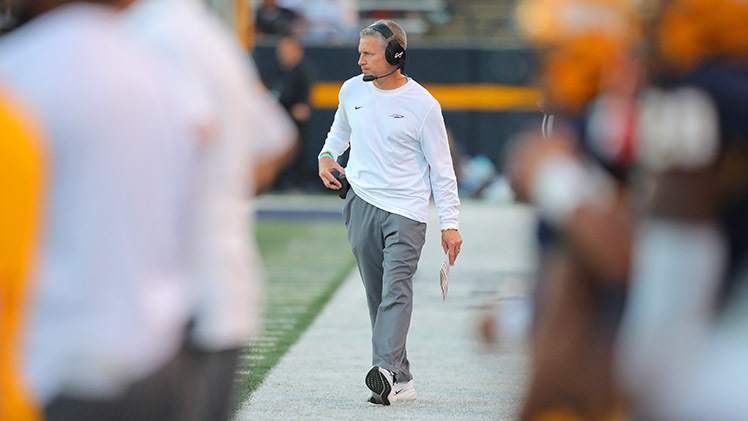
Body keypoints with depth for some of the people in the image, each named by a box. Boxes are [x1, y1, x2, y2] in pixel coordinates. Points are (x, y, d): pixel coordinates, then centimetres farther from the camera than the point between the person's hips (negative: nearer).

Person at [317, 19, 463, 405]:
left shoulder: (423, 105, -6)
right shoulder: (352, 90, 7)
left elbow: (441, 167, -1)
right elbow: (341, 131, 28)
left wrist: (449, 223, -4)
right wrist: (327, 154, 6)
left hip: (406, 210, -5)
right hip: (361, 203, 5)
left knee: (396, 290, -18)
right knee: (377, 297, 4)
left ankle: (386, 370, -31)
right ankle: (402, 381, 8)